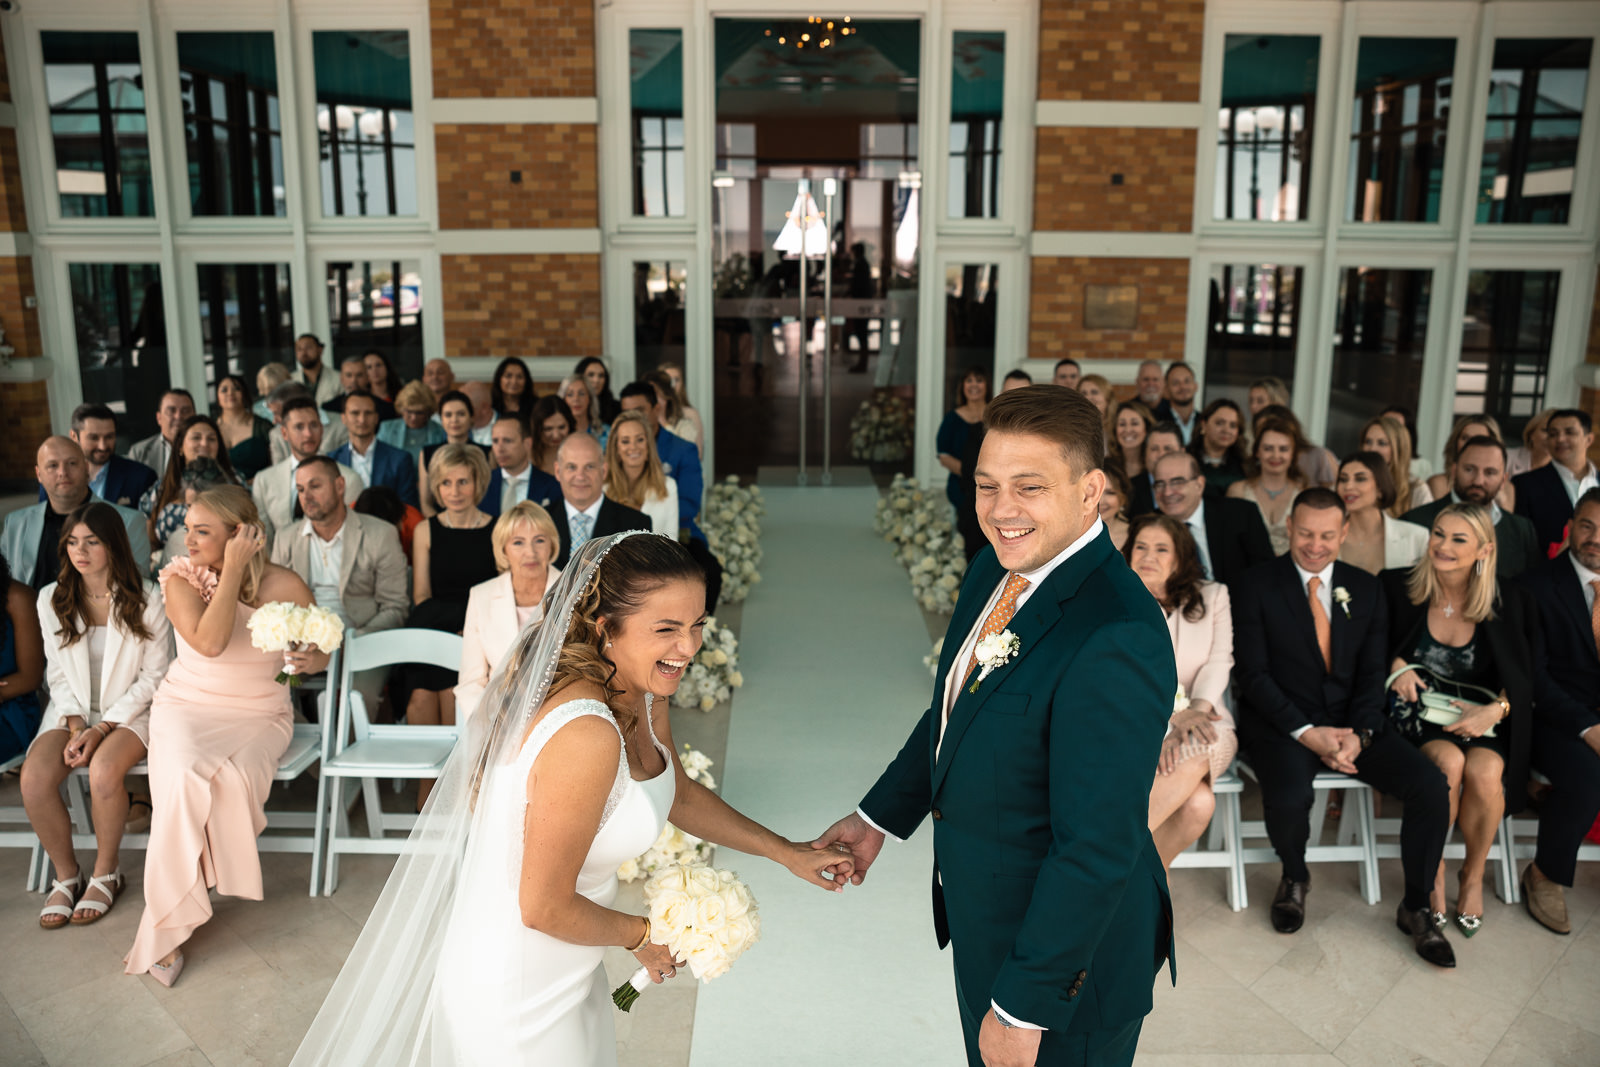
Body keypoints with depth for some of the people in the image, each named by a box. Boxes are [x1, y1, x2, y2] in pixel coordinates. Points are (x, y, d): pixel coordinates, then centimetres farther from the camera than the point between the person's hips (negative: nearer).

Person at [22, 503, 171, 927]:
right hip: (72, 710, 3)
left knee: (103, 770, -33)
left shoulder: (147, 600, -8)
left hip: (130, 711, -3)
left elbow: (154, 677, -6)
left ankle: (106, 873, -8)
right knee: (34, 778, -25)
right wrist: (75, 726, -10)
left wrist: (102, 728, -14)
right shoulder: (51, 599, 3)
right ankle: (67, 875, -1)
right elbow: (58, 675, 6)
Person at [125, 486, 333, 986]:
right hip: (185, 705, 0)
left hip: (258, 715, 0)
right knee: (185, 779, -31)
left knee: (232, 779, -31)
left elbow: (321, 651, 5)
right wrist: (232, 571, -22)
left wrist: (312, 659, -19)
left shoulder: (283, 585, -5)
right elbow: (209, 642, -23)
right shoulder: (179, 577, -6)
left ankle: (166, 923, -9)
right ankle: (170, 927, -16)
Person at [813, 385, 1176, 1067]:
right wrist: (881, 816, 14)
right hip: (981, 912, 8)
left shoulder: (1116, 639, -32)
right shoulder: (997, 568, -4)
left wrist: (1023, 1008, -23)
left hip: (1067, 944, -8)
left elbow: (1098, 846, -29)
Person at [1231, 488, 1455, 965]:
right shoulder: (1255, 587, -3)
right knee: (1288, 798, -33)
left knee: (1431, 786, -17)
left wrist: (1358, 734, -12)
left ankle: (1416, 907, 7)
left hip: (1352, 721, 4)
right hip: (1281, 723, -4)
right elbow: (1252, 673, -9)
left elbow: (1374, 672, 6)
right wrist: (1307, 732, -18)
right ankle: (1295, 876, 3)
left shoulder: (1366, 588, 10)